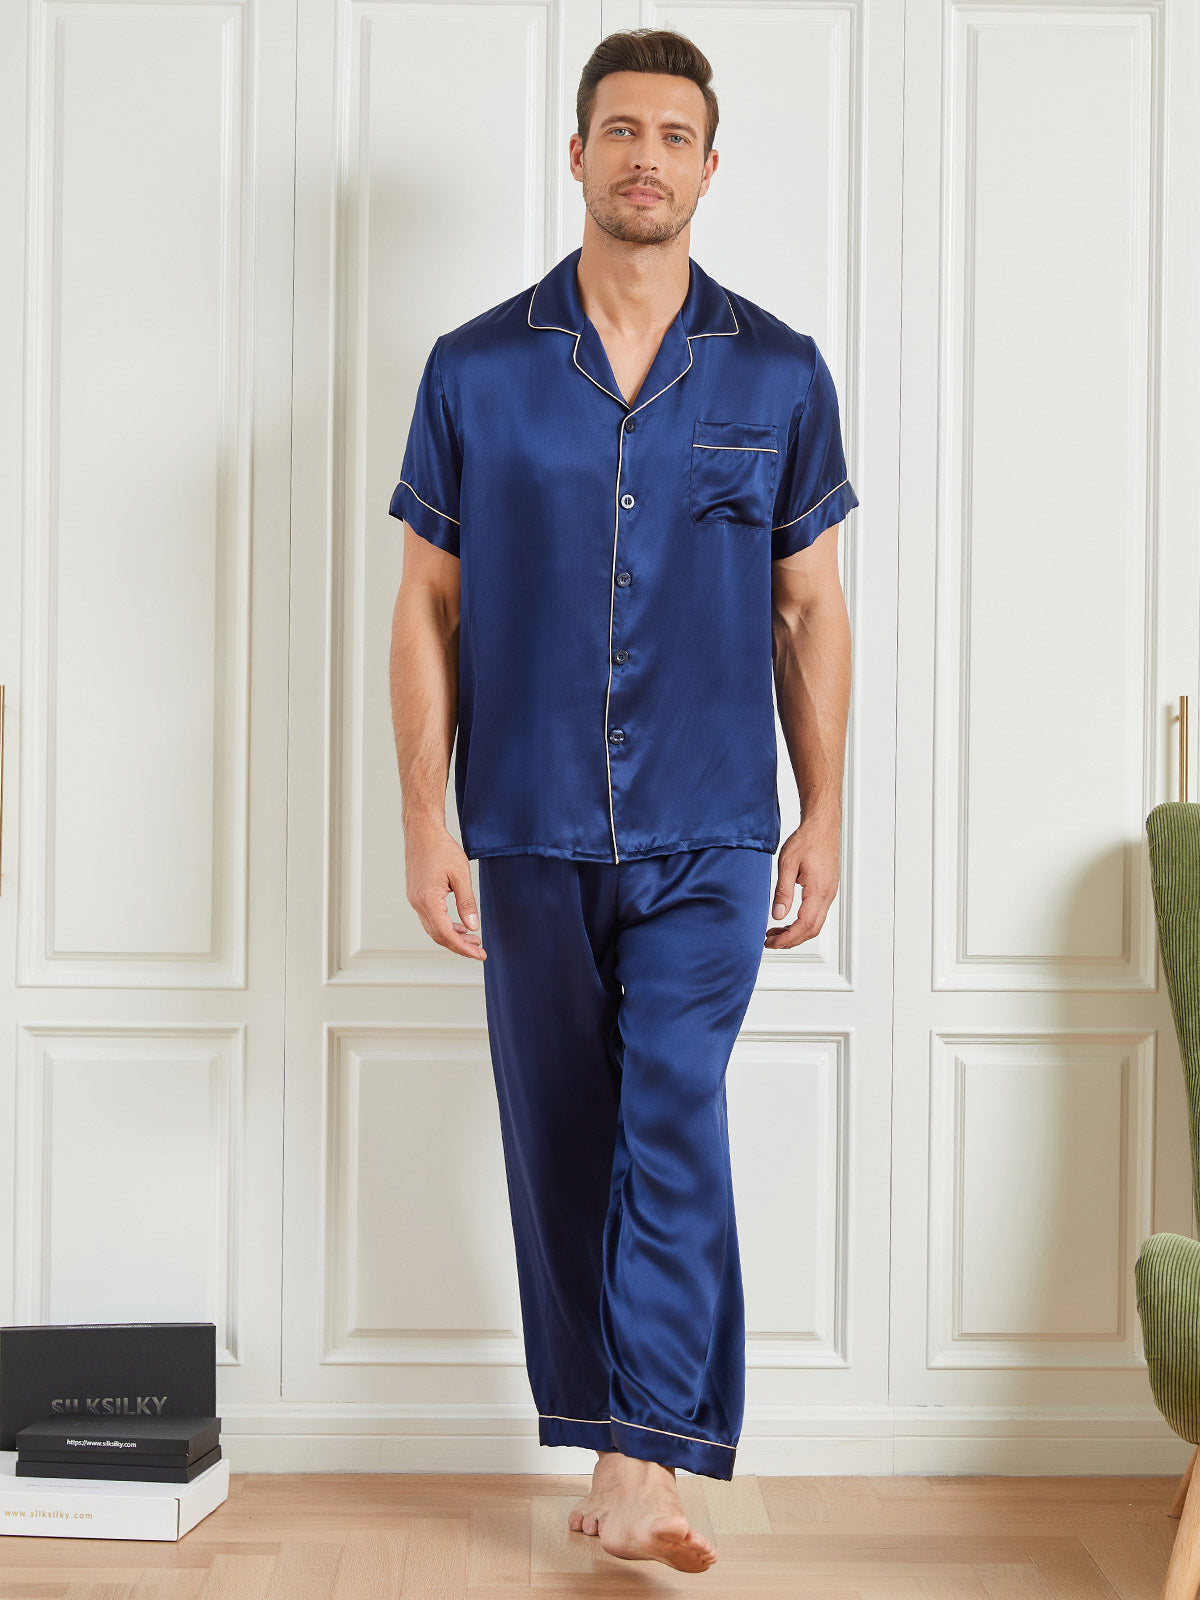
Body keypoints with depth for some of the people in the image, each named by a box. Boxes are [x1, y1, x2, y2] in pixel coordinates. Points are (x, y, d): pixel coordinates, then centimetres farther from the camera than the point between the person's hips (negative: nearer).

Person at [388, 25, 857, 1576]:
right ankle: (615, 1454, 22)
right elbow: (426, 608, 3)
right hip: (529, 834, 1)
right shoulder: (476, 369, 3)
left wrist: (823, 818, 3)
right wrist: (426, 821, -3)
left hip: (707, 832, -1)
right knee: (561, 1145, 8)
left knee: (674, 1127, -11)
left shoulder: (778, 374, 5)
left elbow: (811, 608, 8)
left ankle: (643, 1470, -7)